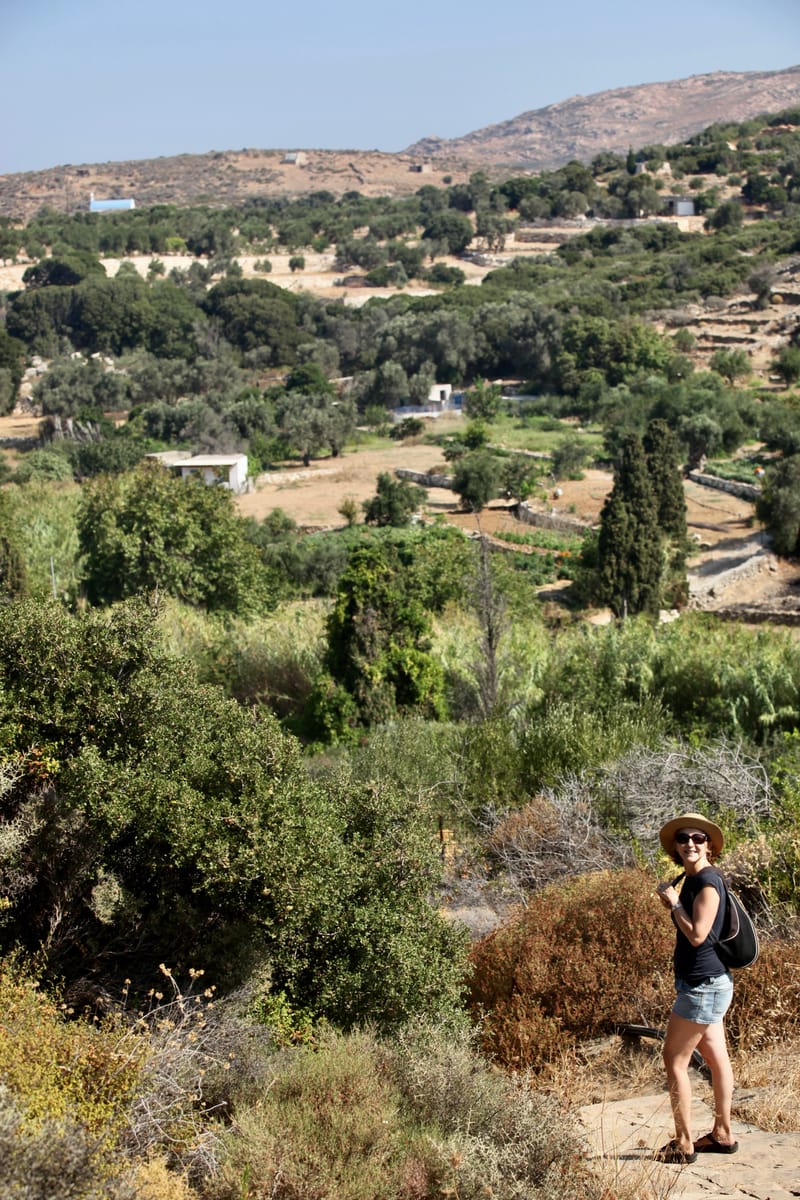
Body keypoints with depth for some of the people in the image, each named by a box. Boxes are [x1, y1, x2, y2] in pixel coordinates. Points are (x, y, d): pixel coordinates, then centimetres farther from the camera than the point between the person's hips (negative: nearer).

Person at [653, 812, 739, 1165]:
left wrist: (674, 902, -13)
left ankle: (684, 1144, 2)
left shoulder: (707, 881, -18)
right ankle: (722, 1135, 26)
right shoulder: (691, 880, 11)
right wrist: (671, 906, 3)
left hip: (704, 984, -10)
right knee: (717, 1059, 16)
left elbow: (697, 934, -23)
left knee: (674, 1059, -5)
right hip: (706, 983, 10)